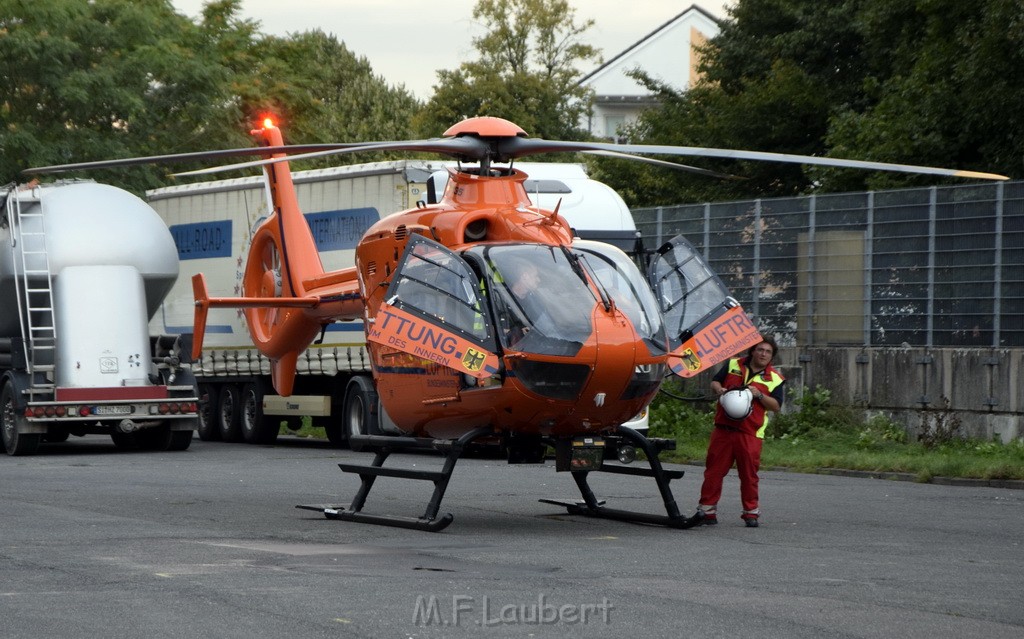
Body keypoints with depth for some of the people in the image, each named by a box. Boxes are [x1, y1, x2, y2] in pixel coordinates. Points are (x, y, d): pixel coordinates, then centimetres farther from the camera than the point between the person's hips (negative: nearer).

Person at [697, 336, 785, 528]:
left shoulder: (775, 379, 6)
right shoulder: (733, 365, 11)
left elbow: (776, 406, 1)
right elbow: (714, 382, 16)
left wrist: (759, 395, -13)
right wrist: (719, 389, -7)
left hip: (749, 434, -1)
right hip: (723, 429, 1)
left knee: (749, 473, -1)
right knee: (714, 470, 1)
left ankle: (751, 512, 9)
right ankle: (707, 510, 7)